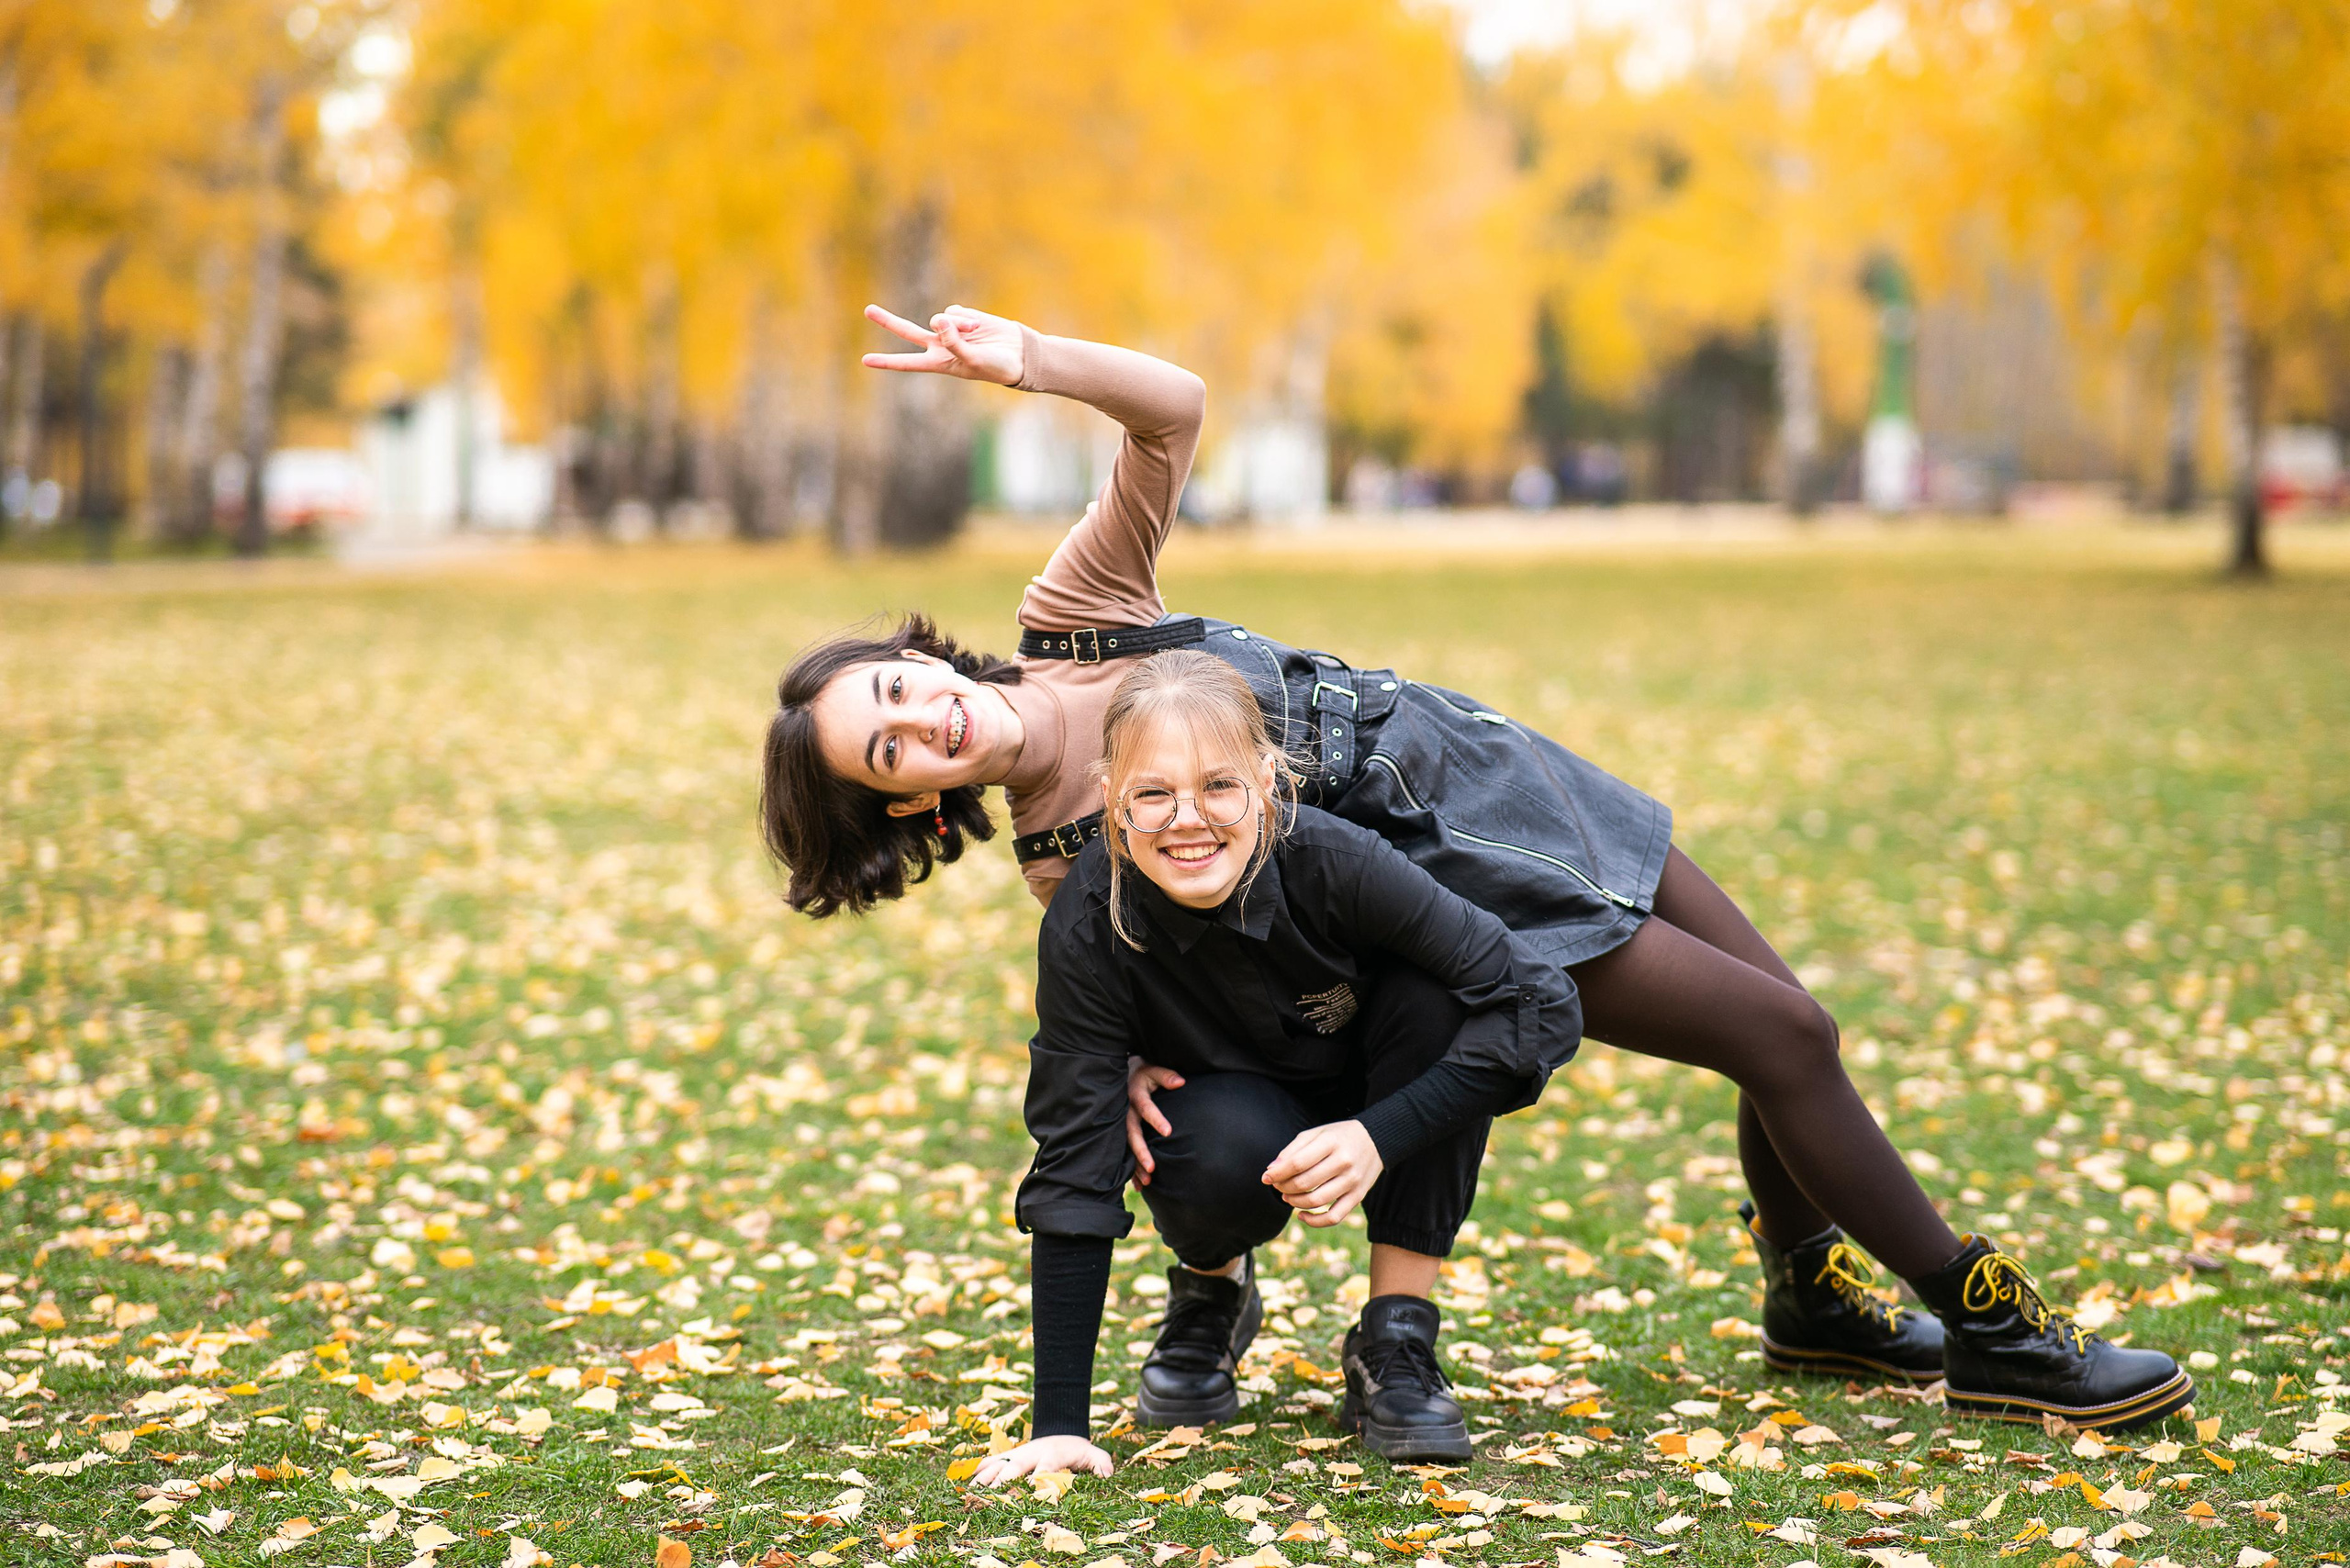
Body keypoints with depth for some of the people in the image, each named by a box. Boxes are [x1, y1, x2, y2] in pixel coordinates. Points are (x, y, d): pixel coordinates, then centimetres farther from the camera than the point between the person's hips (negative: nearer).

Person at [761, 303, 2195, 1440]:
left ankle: (1812, 1295, 36)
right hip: (1463, 884, -5)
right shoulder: (1067, 865, -16)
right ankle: (1992, 1333, 8)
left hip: (1479, 759, 5)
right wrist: (1130, 1074, -24)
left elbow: (1175, 409, -10)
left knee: (1788, 1019, 9)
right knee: (1782, 1039, -8)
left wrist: (1026, 362, -23)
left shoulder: (1073, 607, -7)